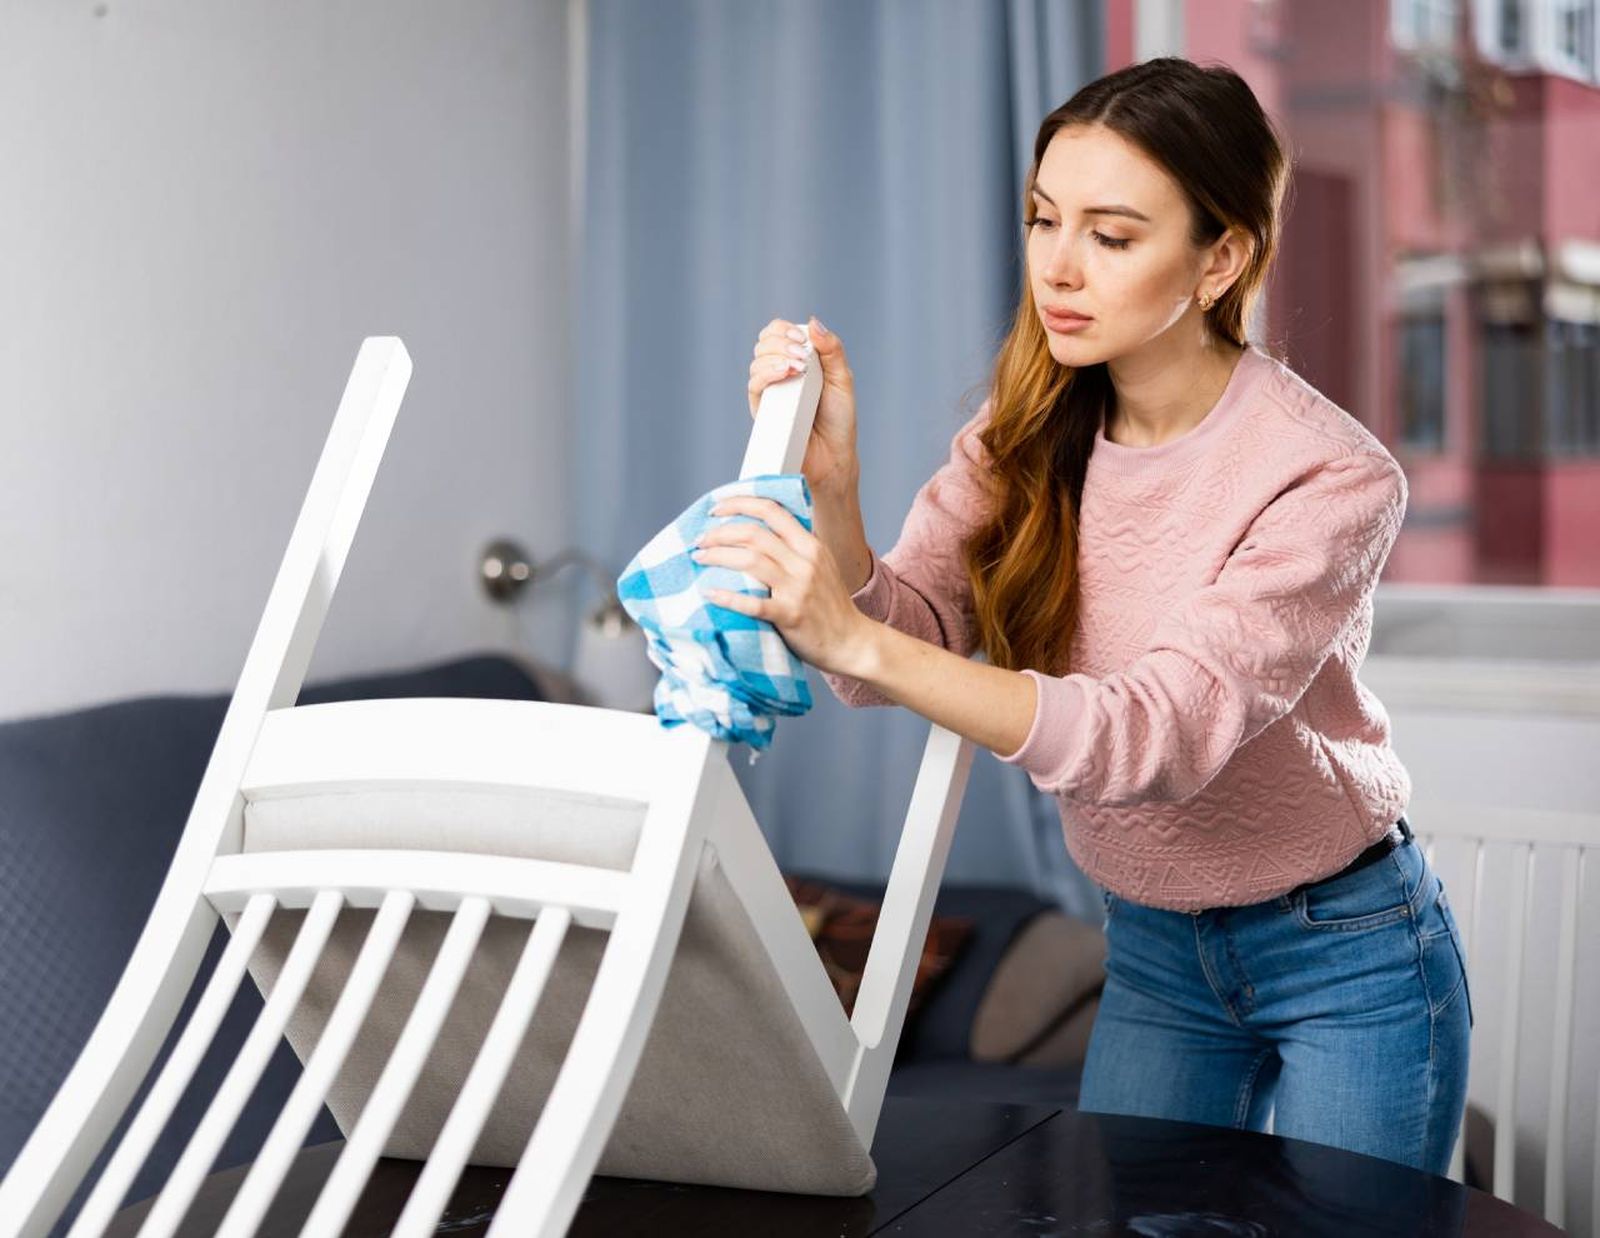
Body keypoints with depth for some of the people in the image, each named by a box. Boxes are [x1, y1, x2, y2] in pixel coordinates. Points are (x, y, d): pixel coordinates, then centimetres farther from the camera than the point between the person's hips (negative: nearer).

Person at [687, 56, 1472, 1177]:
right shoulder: (1031, 434, -7)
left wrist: (855, 641, -45)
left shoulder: (1333, 480, -25)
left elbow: (1160, 736, -36)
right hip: (1155, 947, 5)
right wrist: (830, 485, -35)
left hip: (1347, 955, -4)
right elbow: (901, 639, -16)